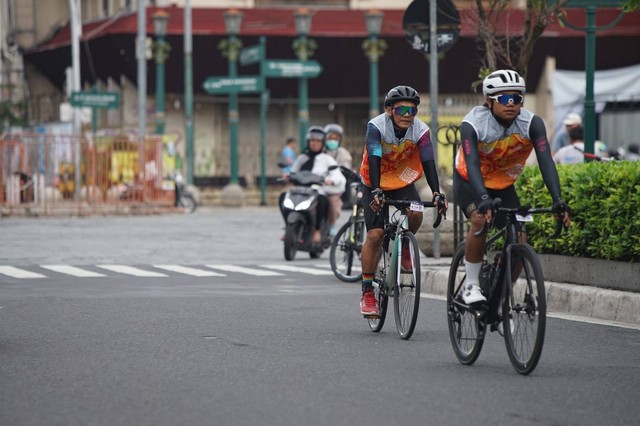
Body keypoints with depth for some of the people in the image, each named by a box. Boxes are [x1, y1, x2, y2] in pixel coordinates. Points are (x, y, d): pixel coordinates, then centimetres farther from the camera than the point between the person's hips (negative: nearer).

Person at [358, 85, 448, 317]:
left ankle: (404, 247, 6)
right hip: (375, 183, -2)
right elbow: (374, 161, -33)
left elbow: (428, 163, -23)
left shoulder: (421, 130, -18)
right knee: (375, 234, -12)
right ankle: (367, 292, -2)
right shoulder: (376, 126, -25)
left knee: (416, 213, -27)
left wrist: (437, 193, -37)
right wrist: (377, 192, -46)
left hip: (403, 181, 2)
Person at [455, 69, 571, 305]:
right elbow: (472, 164, -42)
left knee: (520, 240, -10)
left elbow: (546, 161, -33)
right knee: (481, 220, -31)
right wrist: (483, 199, -58)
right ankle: (471, 285, -16)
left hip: (503, 185, 3)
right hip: (469, 182, -3)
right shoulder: (473, 124, -31)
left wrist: (557, 199, -46)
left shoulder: (532, 123, -24)